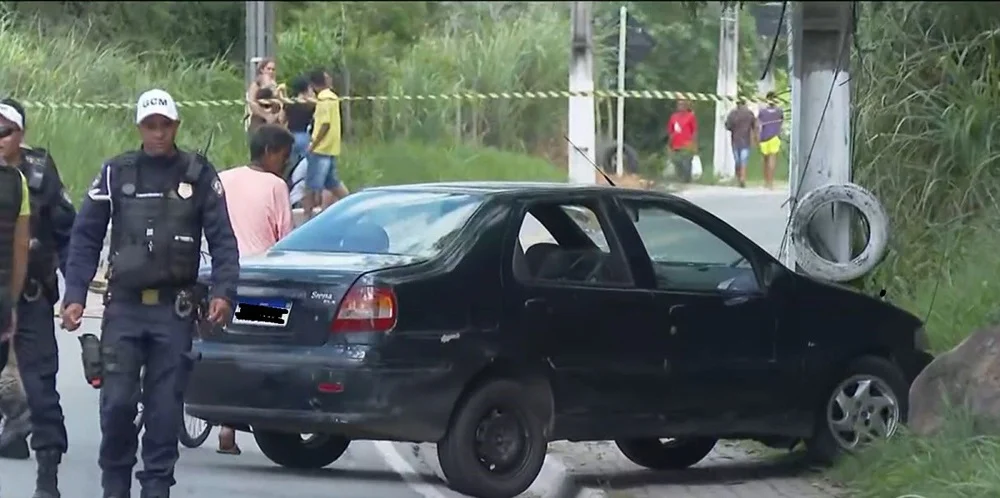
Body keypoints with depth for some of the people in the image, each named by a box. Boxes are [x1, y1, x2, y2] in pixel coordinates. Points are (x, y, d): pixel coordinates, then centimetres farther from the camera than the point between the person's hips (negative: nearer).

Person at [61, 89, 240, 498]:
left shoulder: (199, 175, 4)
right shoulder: (116, 173, 6)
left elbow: (222, 239, 3)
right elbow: (85, 238, 7)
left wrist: (223, 291, -11)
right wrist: (75, 295, -3)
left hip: (174, 310, 0)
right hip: (124, 307, 0)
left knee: (165, 407, 1)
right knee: (117, 402, -5)